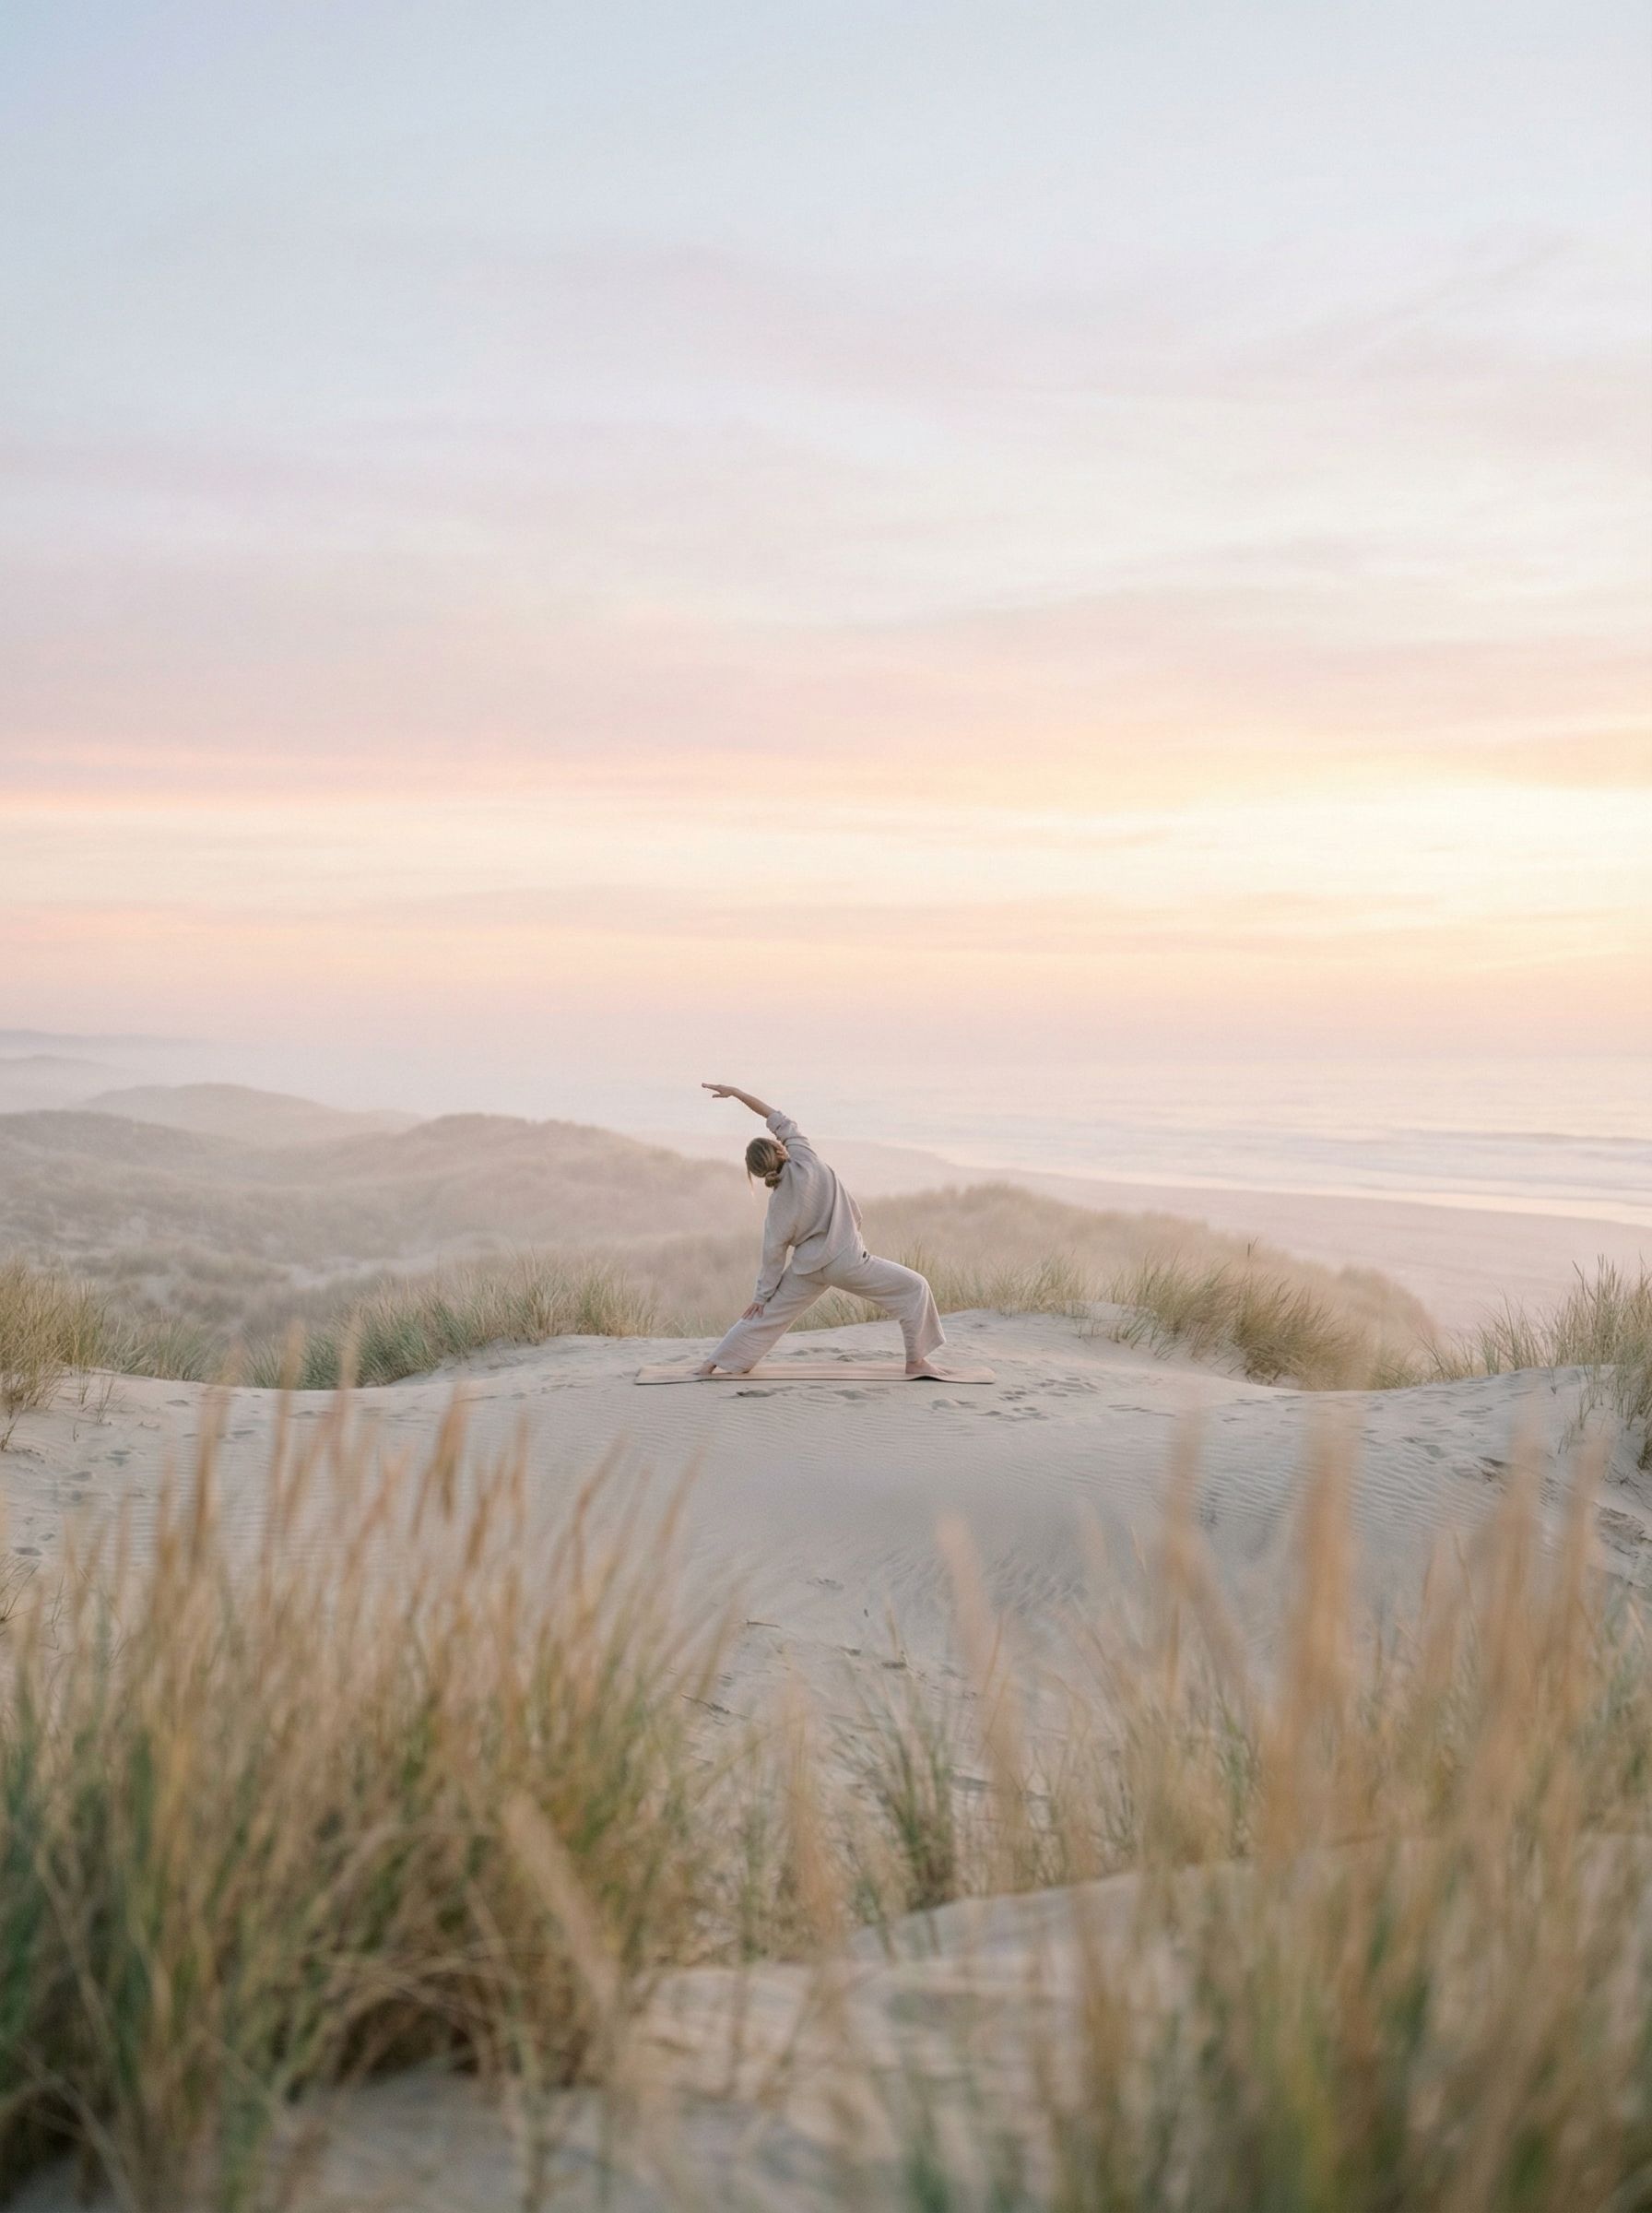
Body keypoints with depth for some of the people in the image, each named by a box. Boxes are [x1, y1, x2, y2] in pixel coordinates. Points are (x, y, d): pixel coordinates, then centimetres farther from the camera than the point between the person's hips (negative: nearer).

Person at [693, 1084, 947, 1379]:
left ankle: (716, 1363, 16)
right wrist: (736, 1092, -3)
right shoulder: (805, 1160, -15)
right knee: (914, 1288, 8)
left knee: (769, 1313, 17)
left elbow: (774, 1250, -2)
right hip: (847, 1261, -3)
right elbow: (778, 1119, -7)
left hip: (808, 1267, 3)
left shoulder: (778, 1202, -6)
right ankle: (916, 1361, 7)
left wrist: (763, 1294, 10)